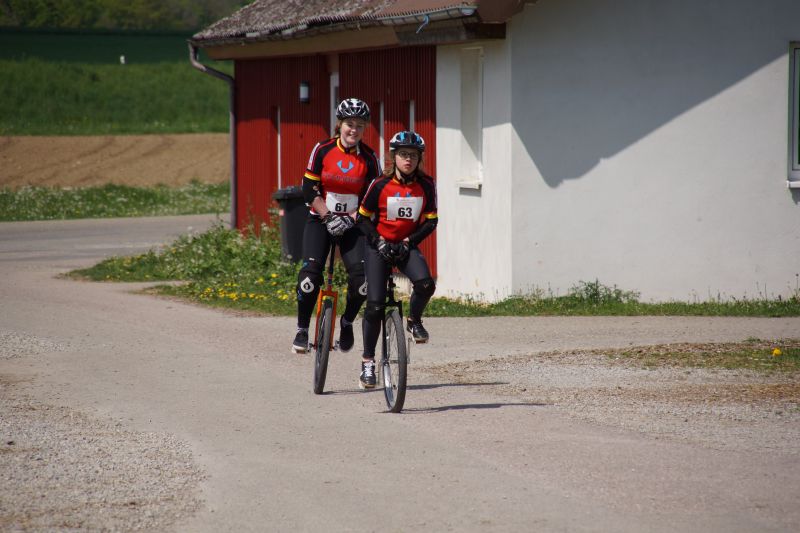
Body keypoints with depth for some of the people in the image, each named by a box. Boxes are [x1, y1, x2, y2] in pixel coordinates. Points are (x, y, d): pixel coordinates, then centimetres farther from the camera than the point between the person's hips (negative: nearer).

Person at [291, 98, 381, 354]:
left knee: (362, 275, -19)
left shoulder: (369, 158, -6)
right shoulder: (323, 150, -8)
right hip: (320, 219, -1)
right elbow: (309, 191, -7)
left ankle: (347, 322, 8)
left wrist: (350, 219, -17)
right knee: (310, 273, -20)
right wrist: (328, 217, -17)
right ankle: (302, 329, -3)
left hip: (352, 224, 1)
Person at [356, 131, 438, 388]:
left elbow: (430, 221, -2)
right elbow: (363, 218, -5)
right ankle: (367, 362, 3)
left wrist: (408, 242, -12)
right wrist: (379, 241, -16)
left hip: (407, 246, 2)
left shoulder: (426, 186, -7)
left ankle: (414, 321, 4)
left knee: (425, 284, -28)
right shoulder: (381, 185, -12)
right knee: (375, 305, -10)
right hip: (379, 246, -2)